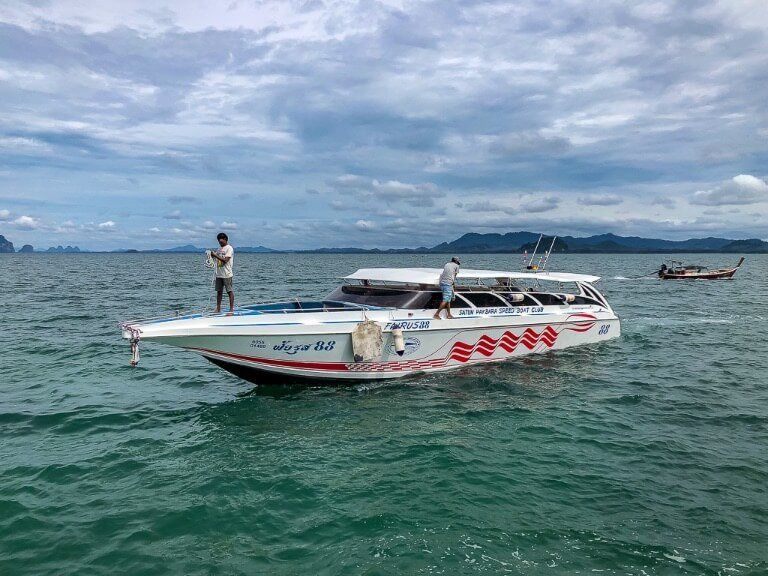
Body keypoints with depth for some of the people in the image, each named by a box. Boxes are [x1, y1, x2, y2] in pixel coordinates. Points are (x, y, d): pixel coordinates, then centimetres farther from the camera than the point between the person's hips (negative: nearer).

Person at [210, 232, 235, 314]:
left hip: (227, 274, -7)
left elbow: (225, 260, -18)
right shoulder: (219, 248, 16)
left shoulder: (229, 248, -7)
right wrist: (212, 255, 0)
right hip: (219, 274, 7)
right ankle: (218, 309, 13)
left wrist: (215, 255, -18)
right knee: (219, 291, 9)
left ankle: (231, 309, -1)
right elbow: (216, 259, 18)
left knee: (230, 291, -3)